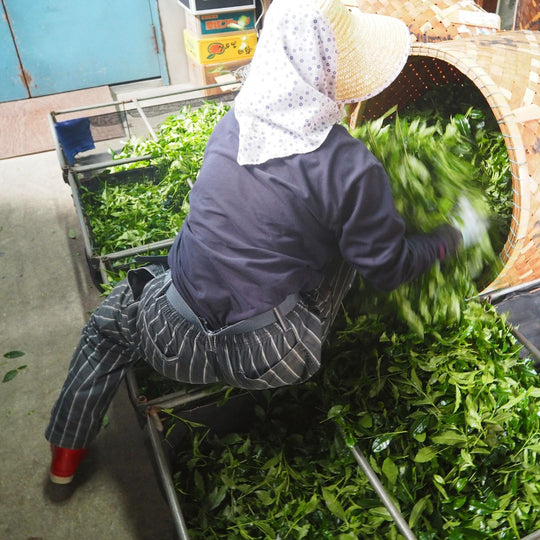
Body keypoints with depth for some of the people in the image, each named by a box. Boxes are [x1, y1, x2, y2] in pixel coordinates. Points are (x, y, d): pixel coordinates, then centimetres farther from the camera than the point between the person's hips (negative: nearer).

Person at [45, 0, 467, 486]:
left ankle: (67, 452, 40)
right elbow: (388, 268, -5)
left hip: (177, 343, 3)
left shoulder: (231, 124, 0)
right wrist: (446, 240, 15)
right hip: (267, 363, -2)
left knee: (112, 312, 35)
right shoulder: (351, 167, -17)